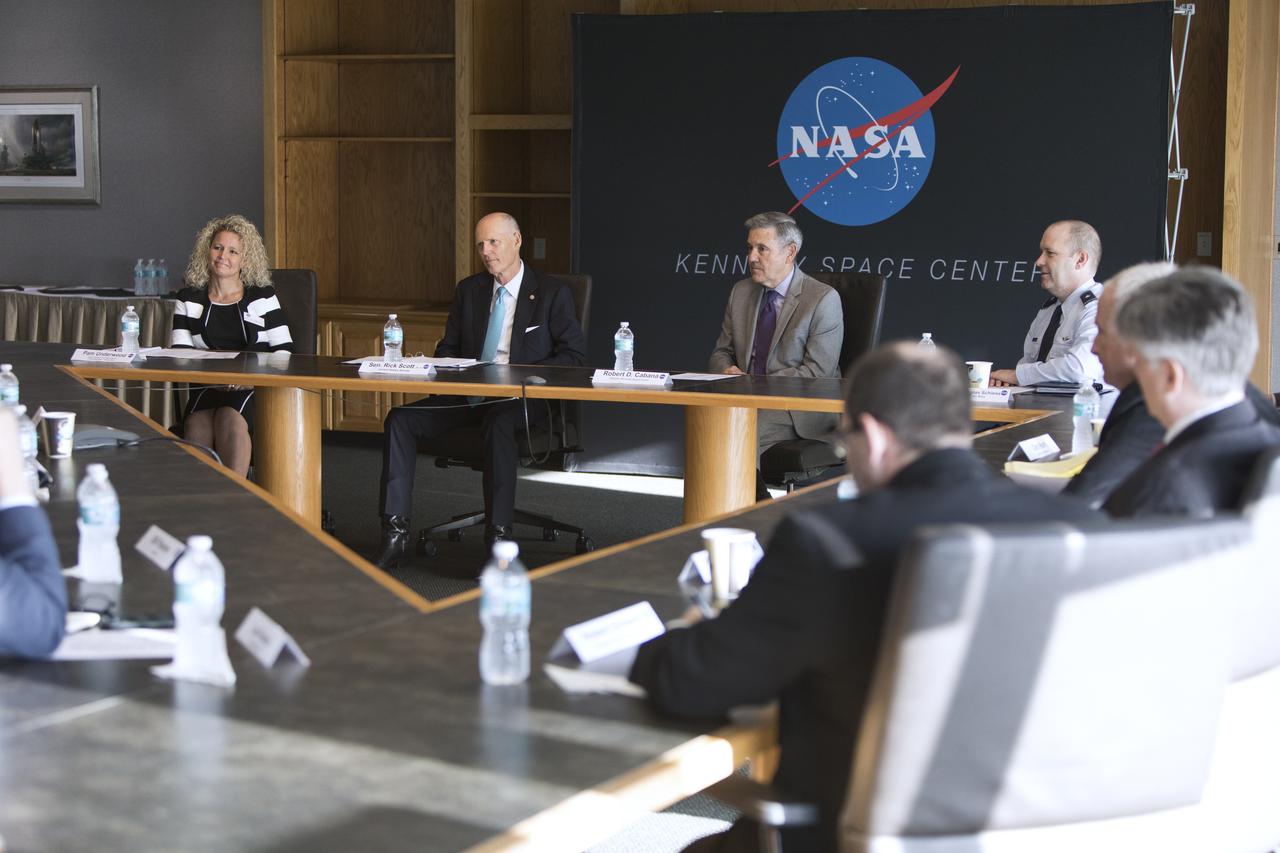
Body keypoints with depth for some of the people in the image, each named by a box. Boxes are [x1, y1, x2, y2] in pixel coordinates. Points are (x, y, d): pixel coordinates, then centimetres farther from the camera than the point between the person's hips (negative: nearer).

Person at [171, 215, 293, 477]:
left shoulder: (263, 297, 13)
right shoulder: (189, 300, 17)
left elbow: (284, 350, 6)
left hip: (255, 391, -1)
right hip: (207, 390, 1)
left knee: (231, 419, -37)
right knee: (198, 425, -35)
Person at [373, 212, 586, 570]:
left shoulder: (552, 293, 1)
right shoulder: (468, 290, 16)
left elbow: (574, 356, -3)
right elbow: (447, 349, 21)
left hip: (523, 400, -5)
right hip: (467, 394, 5)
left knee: (498, 423, -40)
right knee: (400, 418, -18)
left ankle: (499, 539, -38)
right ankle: (395, 535, -21)